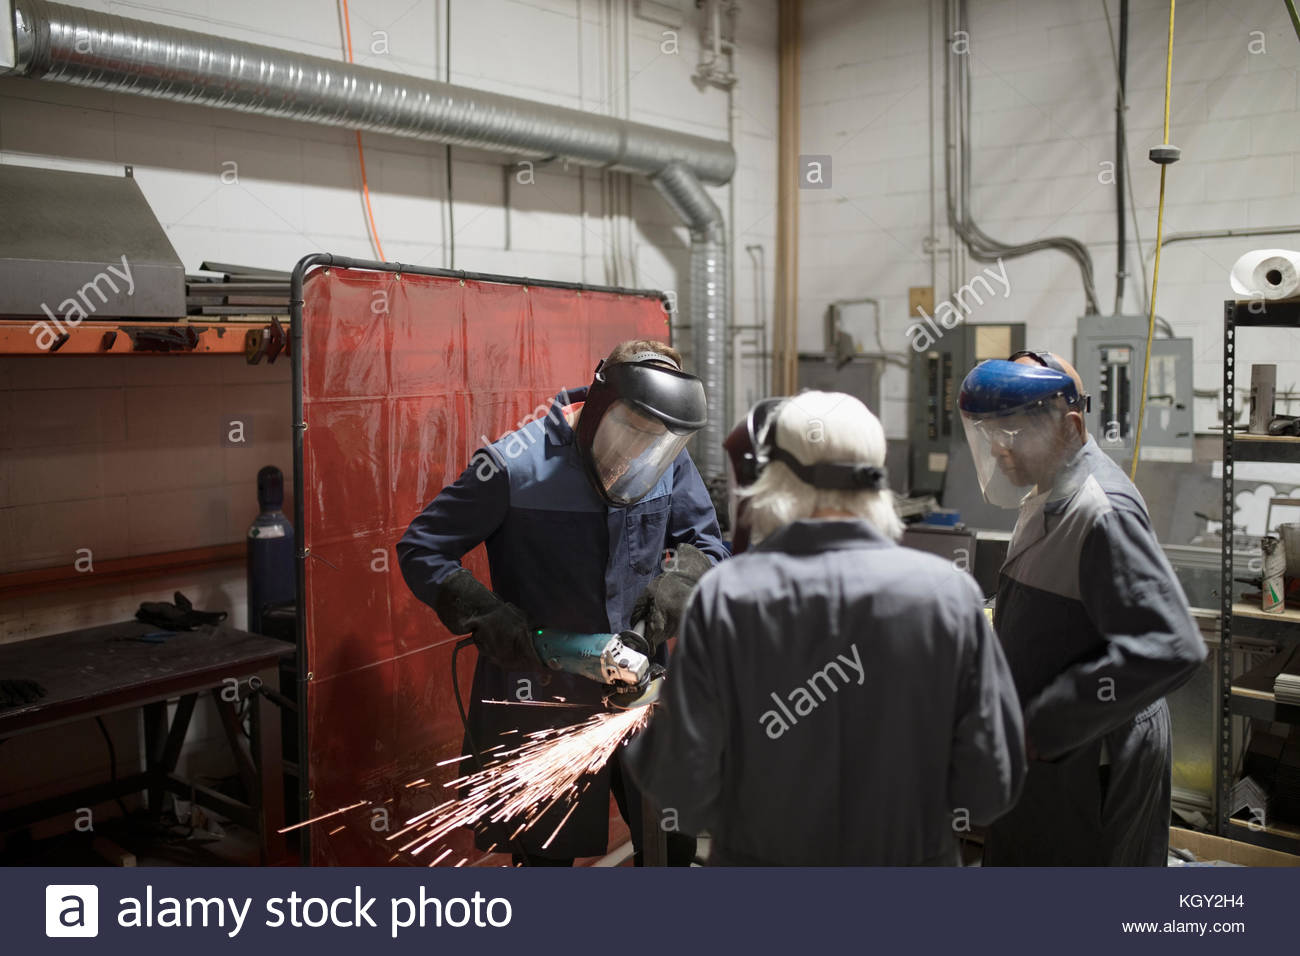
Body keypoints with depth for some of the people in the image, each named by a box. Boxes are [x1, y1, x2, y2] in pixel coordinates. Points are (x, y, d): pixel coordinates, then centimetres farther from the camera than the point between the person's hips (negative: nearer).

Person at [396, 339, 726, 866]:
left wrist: (678, 581, -12)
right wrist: (484, 613, -22)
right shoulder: (516, 465, -17)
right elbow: (421, 549, -8)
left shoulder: (670, 460, -4)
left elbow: (705, 541, 10)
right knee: (547, 851, 13)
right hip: (541, 696, -3)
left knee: (673, 843, 14)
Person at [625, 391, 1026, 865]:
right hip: (912, 856, 1)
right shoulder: (950, 592, -15)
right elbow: (990, 785, -12)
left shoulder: (723, 597, -17)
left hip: (761, 857, -1)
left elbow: (682, 789, -17)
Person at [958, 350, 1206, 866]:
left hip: (1088, 760, -9)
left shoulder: (1103, 512, -24)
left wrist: (1042, 724, -27)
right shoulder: (1049, 493, 8)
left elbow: (1170, 646, -32)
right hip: (1045, 748, 9)